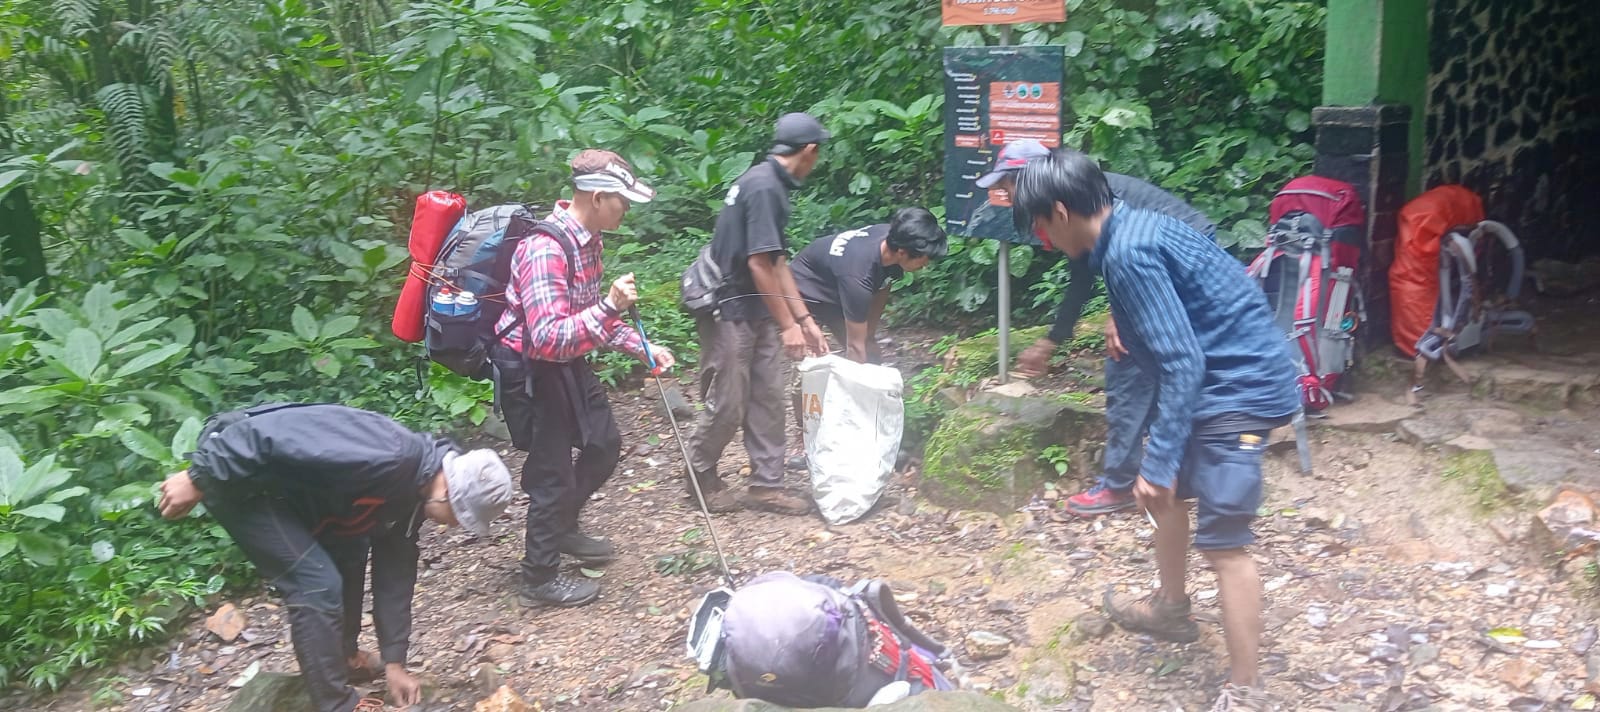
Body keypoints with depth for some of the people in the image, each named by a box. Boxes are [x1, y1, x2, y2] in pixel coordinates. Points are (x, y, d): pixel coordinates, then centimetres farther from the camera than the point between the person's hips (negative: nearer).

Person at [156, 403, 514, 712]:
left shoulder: (412, 490, 3)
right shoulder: (387, 459, -29)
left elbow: (395, 573, 10)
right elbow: (271, 439, -31)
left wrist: (393, 662, 11)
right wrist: (198, 480, -22)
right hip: (233, 471, -10)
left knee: (348, 552, 17)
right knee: (317, 583, -12)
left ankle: (343, 655, 34)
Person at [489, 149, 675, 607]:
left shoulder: (587, 239, 1)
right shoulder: (545, 250, -30)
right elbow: (546, 339, -36)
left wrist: (641, 347, 8)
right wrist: (609, 306, -44)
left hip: (568, 363, 10)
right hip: (531, 371, -10)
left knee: (604, 445, 20)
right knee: (553, 473, 1)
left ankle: (562, 527, 42)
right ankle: (539, 580, 19)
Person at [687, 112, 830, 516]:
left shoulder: (770, 184, 11)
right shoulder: (764, 187, -20)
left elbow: (778, 263, 15)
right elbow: (759, 264, -23)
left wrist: (805, 319, 15)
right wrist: (788, 325, -18)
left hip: (756, 314, 10)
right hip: (729, 314, -10)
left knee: (767, 399, 10)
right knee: (727, 405, 2)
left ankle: (766, 485, 17)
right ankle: (700, 474, 23)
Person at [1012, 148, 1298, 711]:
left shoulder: (1129, 253, -22)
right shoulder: (1132, 229, 8)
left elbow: (1182, 364, -25)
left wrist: (1158, 462, -23)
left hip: (1239, 385, -11)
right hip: (1221, 377, 11)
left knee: (1222, 541, -9)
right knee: (1162, 489, 24)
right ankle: (1171, 609, 42)